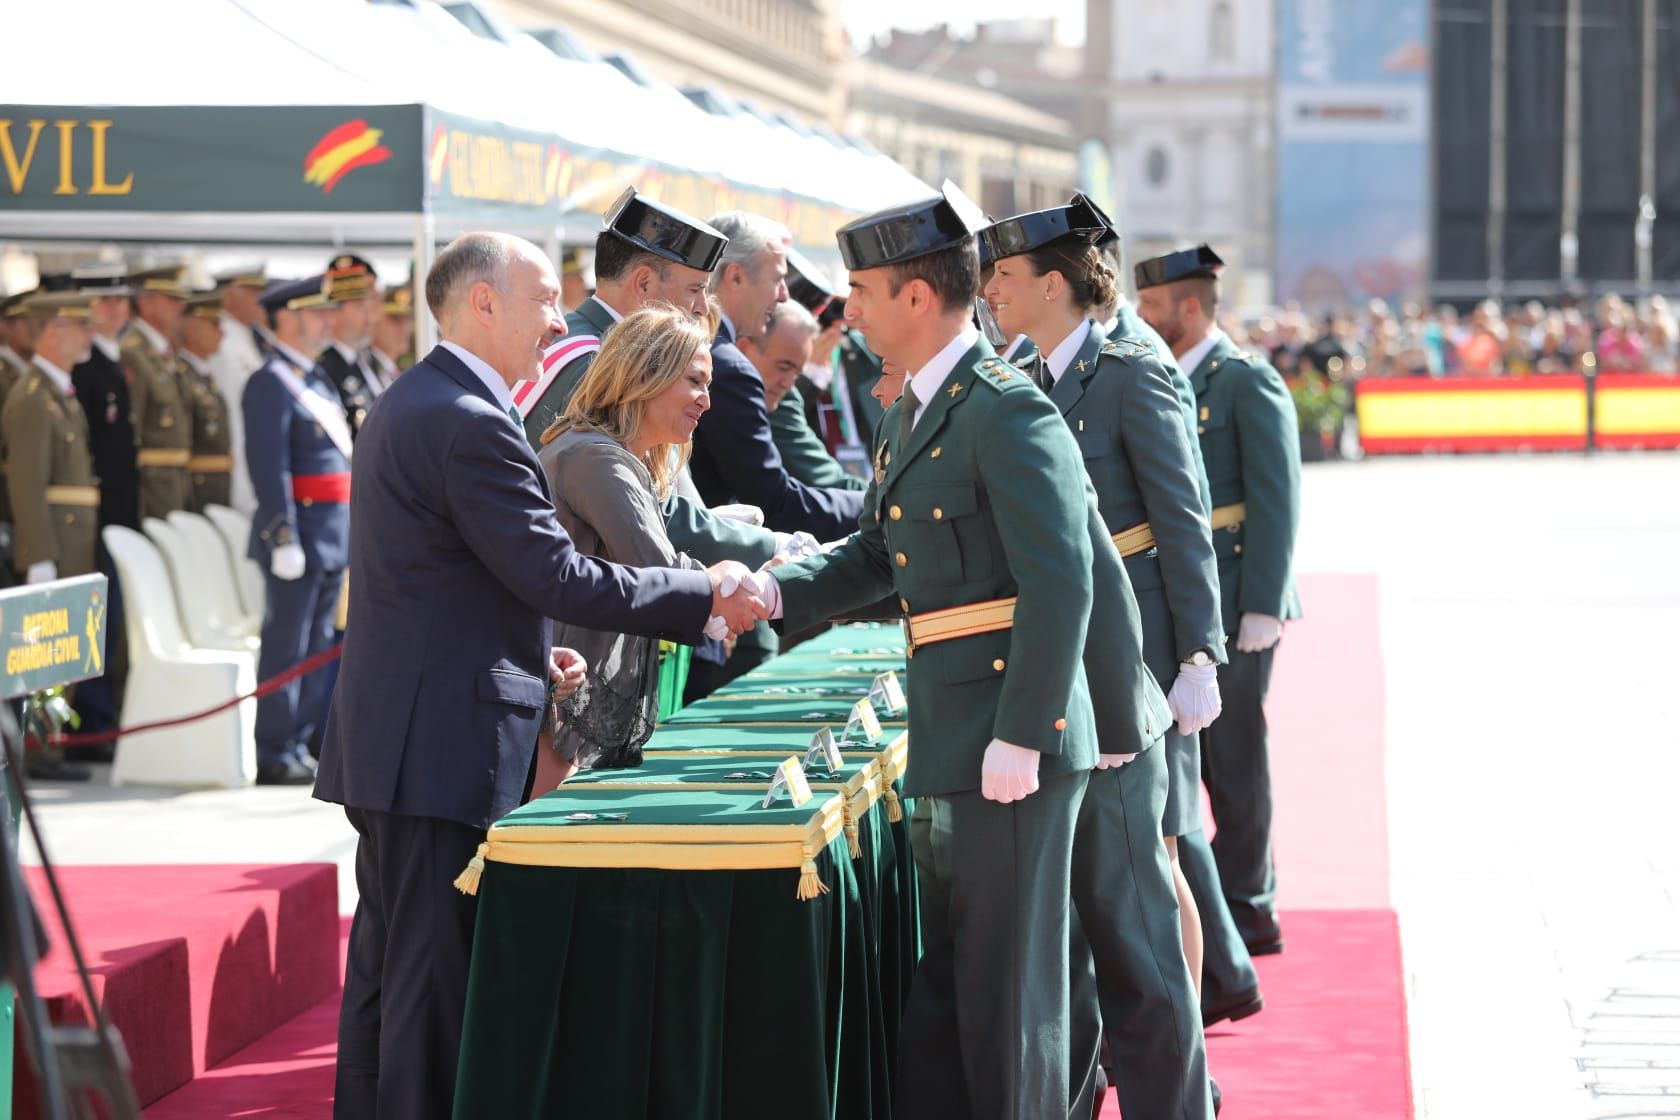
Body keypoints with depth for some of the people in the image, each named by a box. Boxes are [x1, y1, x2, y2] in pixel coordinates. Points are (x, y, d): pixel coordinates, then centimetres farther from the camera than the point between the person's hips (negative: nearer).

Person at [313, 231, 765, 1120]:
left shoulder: (405, 405, 15)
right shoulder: (471, 421, -18)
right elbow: (557, 575, -20)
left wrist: (527, 656, 18)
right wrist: (706, 597, -13)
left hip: (385, 745, 11)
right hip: (446, 746, -11)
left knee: (387, 964, 15)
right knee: (439, 974, -6)